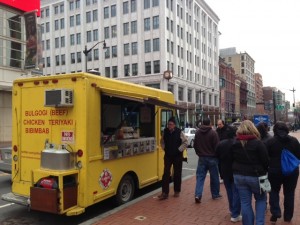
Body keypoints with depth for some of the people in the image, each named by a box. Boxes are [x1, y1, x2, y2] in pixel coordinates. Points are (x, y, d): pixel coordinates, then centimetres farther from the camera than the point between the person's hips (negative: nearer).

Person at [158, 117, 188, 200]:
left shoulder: (179, 132, -10)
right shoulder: (165, 131, 0)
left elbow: (185, 142, -5)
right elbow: (162, 141, 15)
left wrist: (179, 150, -11)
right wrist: (164, 148, 3)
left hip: (177, 156, -2)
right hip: (168, 155, 2)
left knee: (177, 174, 9)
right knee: (166, 173, -3)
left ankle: (177, 191, 24)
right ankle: (164, 193, -2)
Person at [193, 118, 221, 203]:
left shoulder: (198, 132, 2)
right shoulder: (213, 133, -14)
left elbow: (195, 145, 10)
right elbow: (217, 146, -11)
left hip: (202, 158, 3)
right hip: (212, 158, -3)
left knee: (200, 177, 4)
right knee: (214, 177, 12)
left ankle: (198, 195, -7)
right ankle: (215, 194, 25)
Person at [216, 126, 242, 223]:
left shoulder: (220, 144, 0)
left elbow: (218, 159, 7)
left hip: (225, 172, 5)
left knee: (229, 191, 20)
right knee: (236, 192, 2)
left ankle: (232, 210, 34)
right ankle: (235, 215, 3)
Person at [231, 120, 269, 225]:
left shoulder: (234, 144, 1)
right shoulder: (258, 143, -13)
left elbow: (232, 160, 10)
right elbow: (265, 161, -9)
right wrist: (264, 172, 7)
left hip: (239, 176, 3)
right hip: (255, 176, -3)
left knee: (245, 202, 10)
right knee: (261, 199, 18)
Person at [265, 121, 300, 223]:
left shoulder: (271, 141, -10)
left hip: (275, 171, -2)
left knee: (274, 191, 17)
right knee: (289, 193, 15)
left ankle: (275, 213, 6)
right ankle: (288, 216, 23)